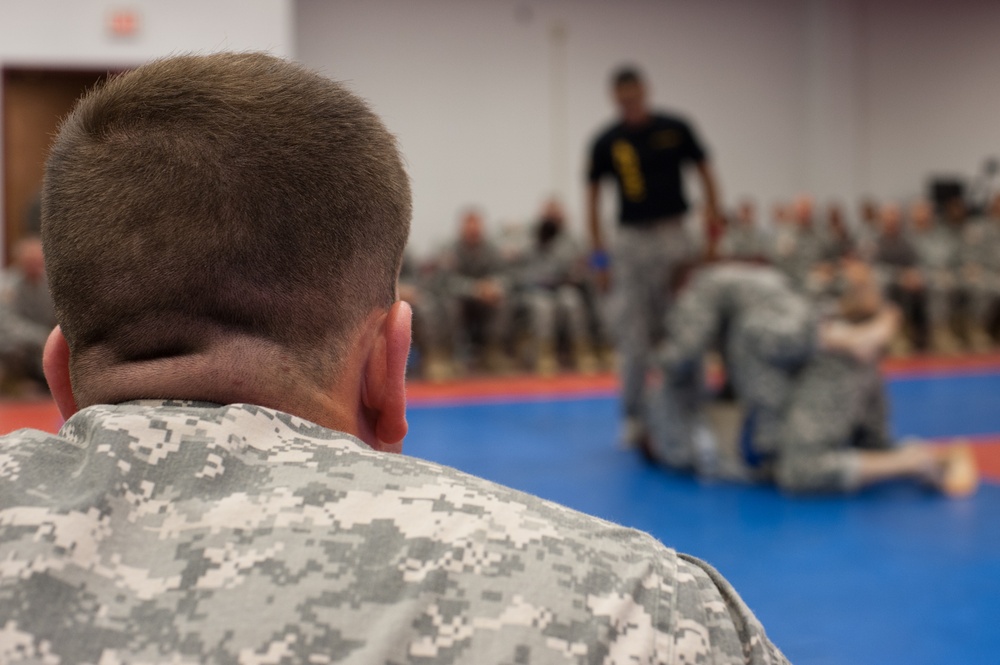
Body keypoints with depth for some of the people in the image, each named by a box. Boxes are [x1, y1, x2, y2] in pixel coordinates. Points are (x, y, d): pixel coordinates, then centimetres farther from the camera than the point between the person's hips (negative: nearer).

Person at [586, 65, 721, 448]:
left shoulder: (674, 129, -2)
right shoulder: (606, 141, 0)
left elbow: (705, 172, 6)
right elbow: (593, 197, 6)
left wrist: (713, 220, -2)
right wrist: (598, 256, 2)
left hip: (673, 236, 0)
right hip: (631, 240, 1)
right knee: (633, 335, 0)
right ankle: (634, 417, 9)